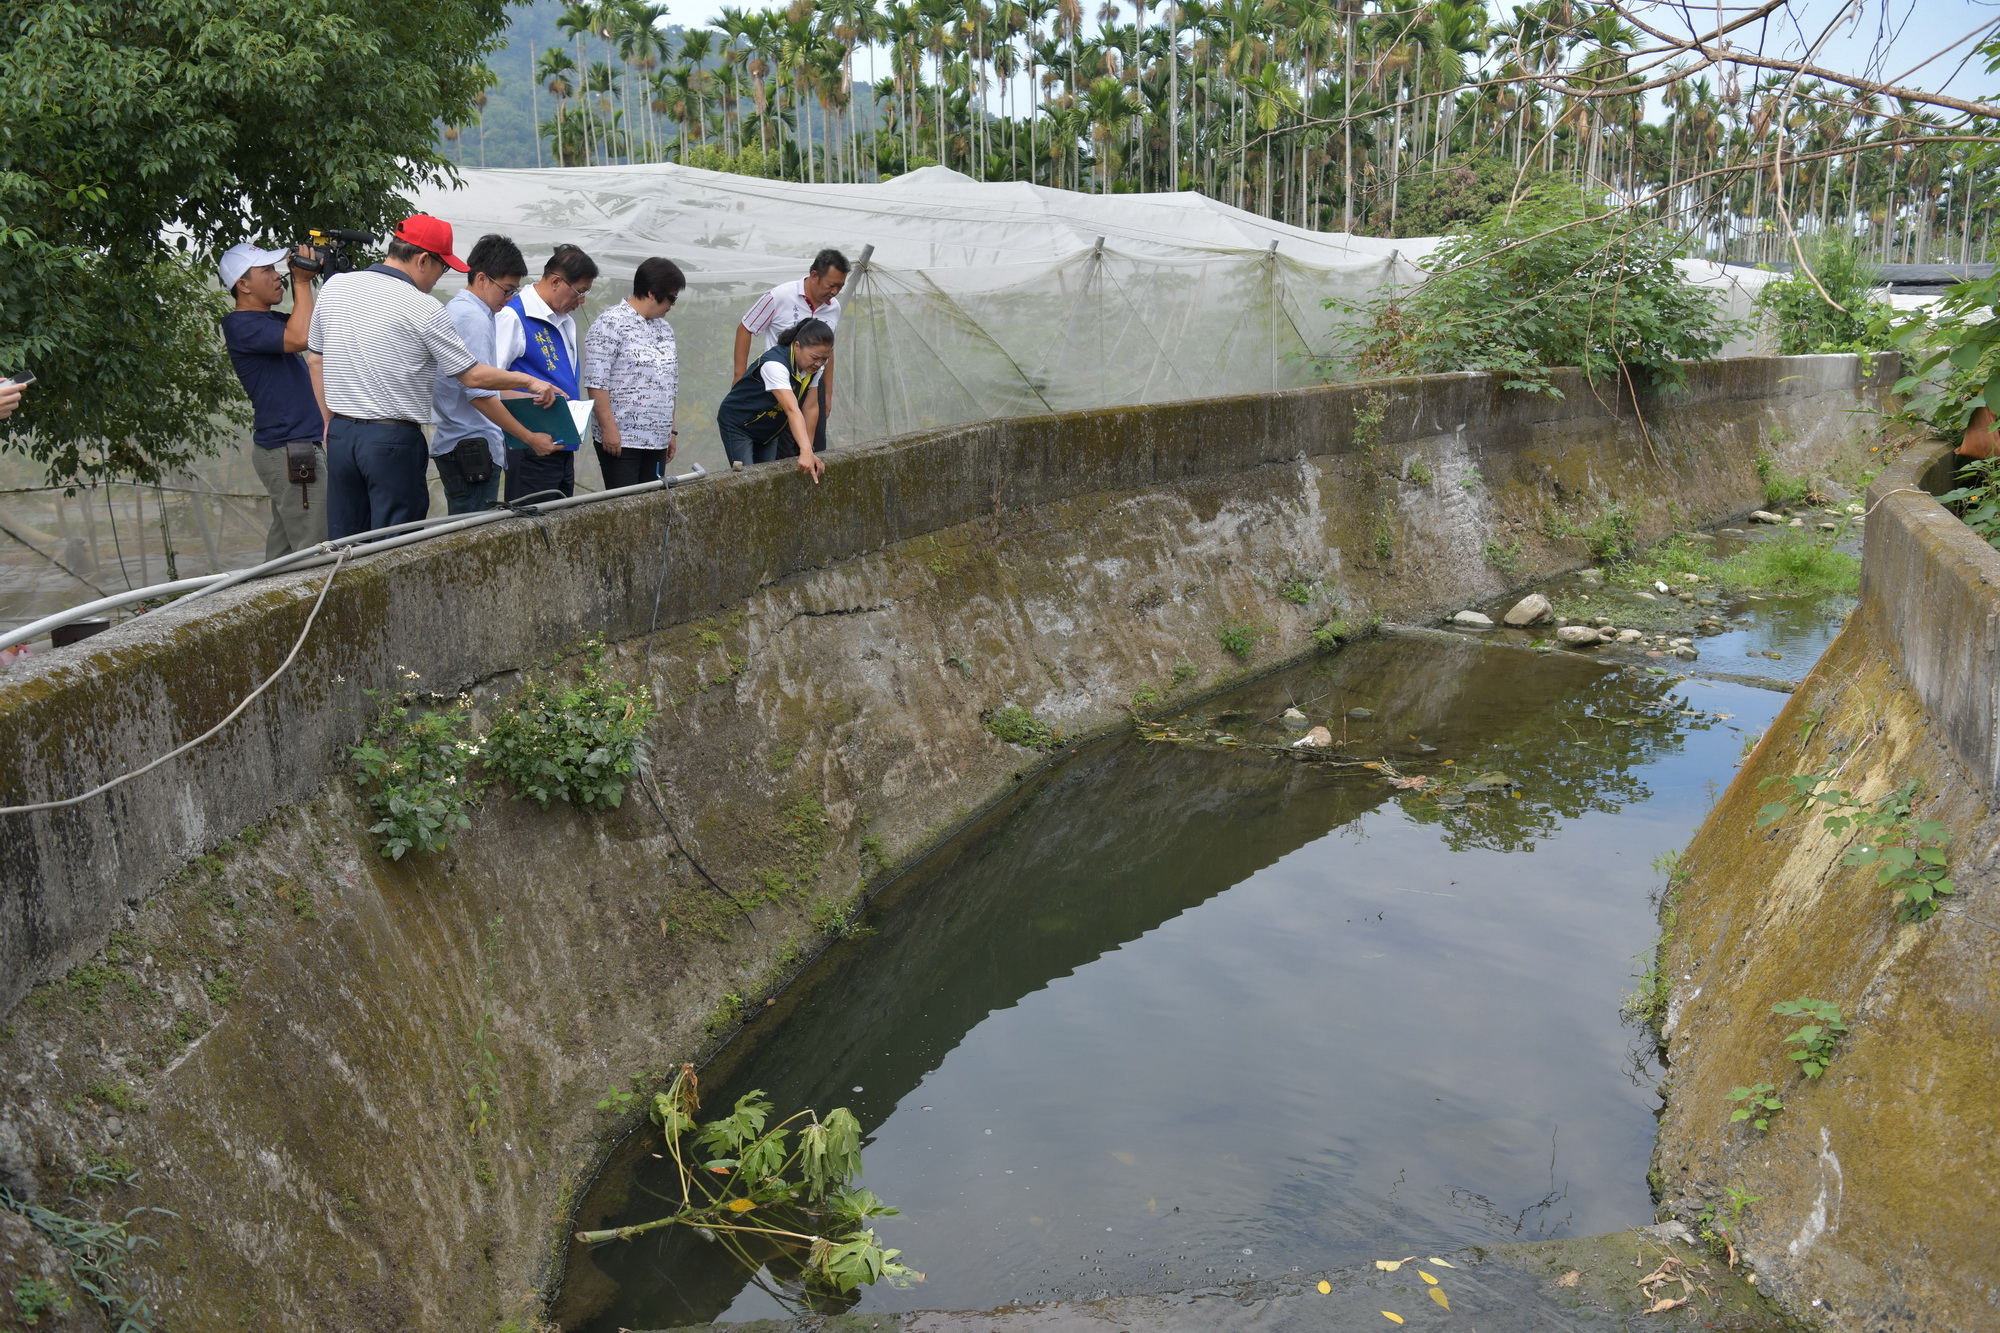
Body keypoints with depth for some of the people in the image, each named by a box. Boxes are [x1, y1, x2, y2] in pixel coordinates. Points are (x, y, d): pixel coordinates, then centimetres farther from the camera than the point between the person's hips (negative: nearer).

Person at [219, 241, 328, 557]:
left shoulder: (274, 319, 18)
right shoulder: (240, 324, -11)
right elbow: (300, 338, -27)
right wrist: (302, 282, -15)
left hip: (295, 446, 10)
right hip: (289, 451, -10)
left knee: (283, 549, 13)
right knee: (311, 553, -12)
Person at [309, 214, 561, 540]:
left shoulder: (334, 287, 7)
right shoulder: (424, 309, -11)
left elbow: (317, 360, 15)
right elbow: (472, 376, -5)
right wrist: (529, 382, 9)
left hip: (340, 433, 6)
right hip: (393, 440, -6)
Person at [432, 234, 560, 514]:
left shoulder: (454, 309, 16)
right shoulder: (474, 318, -15)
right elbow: (479, 394, -20)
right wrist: (530, 438, -17)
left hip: (453, 446, 10)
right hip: (473, 448, -10)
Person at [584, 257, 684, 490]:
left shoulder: (664, 328, 17)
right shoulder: (611, 324, -8)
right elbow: (596, 382, -14)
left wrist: (671, 431, 20)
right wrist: (609, 427, -18)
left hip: (657, 440, 7)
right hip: (620, 440, -7)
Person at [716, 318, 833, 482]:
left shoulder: (814, 366, -13)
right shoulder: (775, 364, -36)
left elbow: (811, 407, -8)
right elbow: (792, 410, -47)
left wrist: (808, 450, -10)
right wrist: (805, 452, -56)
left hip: (770, 430, 7)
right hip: (738, 425, -7)